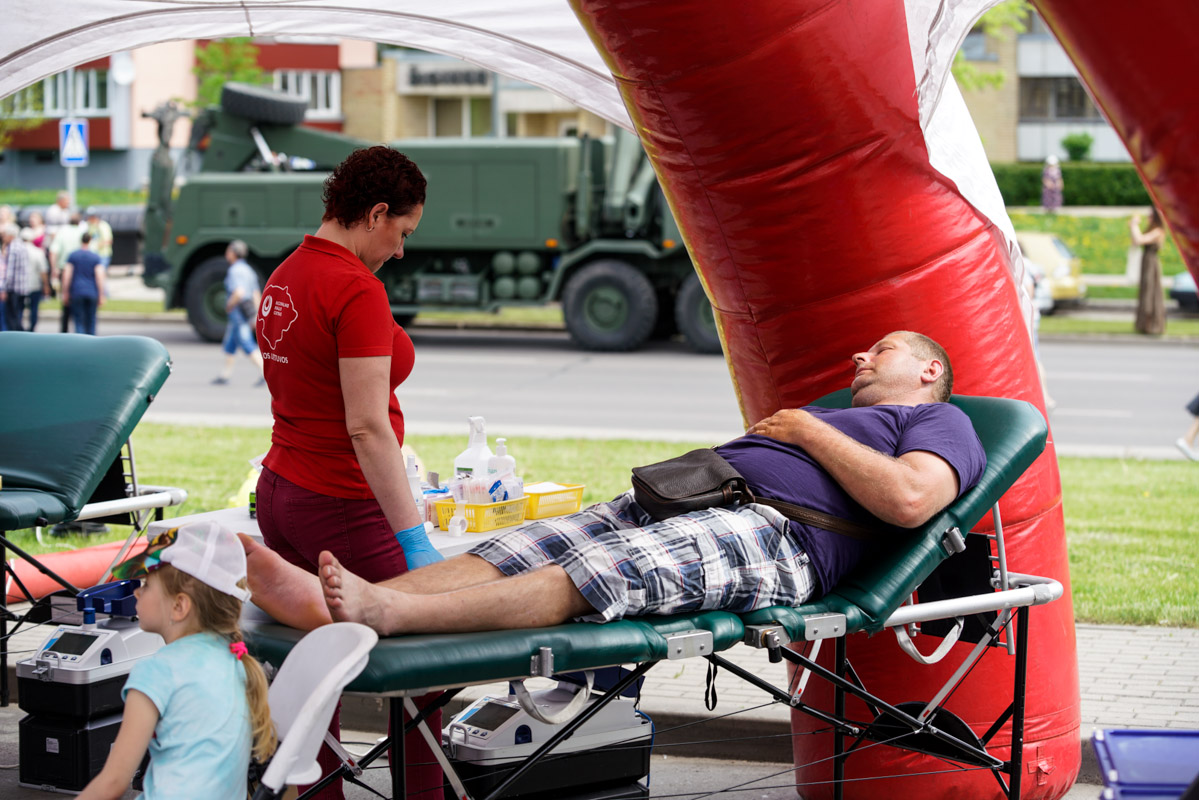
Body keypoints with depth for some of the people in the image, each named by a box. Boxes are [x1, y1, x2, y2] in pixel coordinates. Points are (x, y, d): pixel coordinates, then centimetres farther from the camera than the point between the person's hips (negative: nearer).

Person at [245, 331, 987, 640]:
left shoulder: (941, 421, 17)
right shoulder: (821, 417, 42)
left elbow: (909, 500, -7)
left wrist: (811, 432, 3)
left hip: (770, 529, -8)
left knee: (600, 572, -32)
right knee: (510, 552, -15)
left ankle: (384, 613, -52)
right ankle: (329, 603, -33)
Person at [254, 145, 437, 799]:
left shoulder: (282, 279, 10)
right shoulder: (358, 289, -17)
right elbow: (367, 426, -23)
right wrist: (413, 535, -23)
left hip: (280, 494, 9)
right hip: (343, 508, -9)